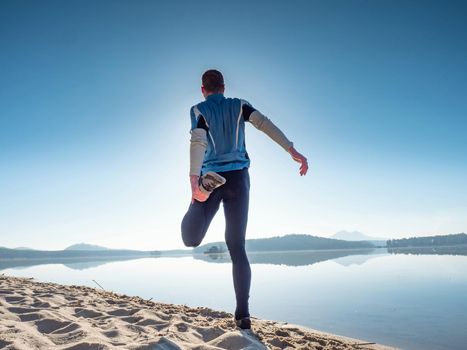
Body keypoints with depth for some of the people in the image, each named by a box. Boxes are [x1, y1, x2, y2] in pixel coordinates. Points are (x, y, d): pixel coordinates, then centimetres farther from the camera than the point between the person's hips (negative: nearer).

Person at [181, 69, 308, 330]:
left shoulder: (199, 110, 5)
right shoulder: (239, 105, 12)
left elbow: (198, 142, -14)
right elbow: (265, 124, -5)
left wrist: (194, 179, -25)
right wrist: (293, 151, -13)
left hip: (211, 174, -2)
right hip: (239, 178, 3)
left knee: (191, 239, -3)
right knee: (237, 246, 6)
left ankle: (205, 185, -29)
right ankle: (243, 314, 0)